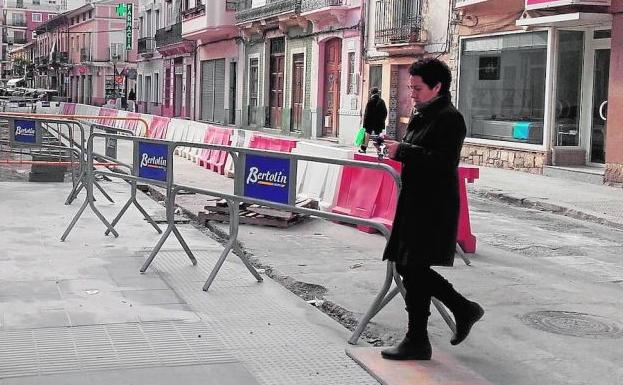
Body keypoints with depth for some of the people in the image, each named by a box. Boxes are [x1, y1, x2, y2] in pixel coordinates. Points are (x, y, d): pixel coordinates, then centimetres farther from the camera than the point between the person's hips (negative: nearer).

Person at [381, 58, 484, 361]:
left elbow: (442, 161, -23)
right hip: (416, 203, 10)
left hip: (434, 208, -10)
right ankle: (464, 309, 26)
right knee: (408, 267, 13)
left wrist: (402, 151, -21)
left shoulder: (450, 118, -13)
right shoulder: (423, 115, 16)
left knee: (414, 270, -5)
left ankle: (417, 342, 7)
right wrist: (396, 148, 5)